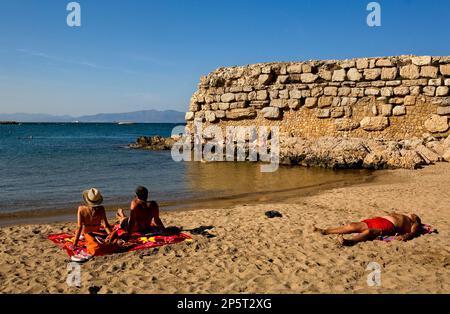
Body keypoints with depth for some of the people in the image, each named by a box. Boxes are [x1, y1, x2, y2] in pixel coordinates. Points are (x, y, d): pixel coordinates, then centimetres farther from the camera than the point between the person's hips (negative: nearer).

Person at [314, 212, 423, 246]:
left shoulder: (414, 224, 20)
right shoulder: (399, 215, 41)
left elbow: (413, 233, 1)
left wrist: (405, 236, -20)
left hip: (388, 225, -6)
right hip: (377, 220, 6)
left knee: (369, 231, -37)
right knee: (352, 226, -12)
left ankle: (350, 241, -63)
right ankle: (324, 231, -19)